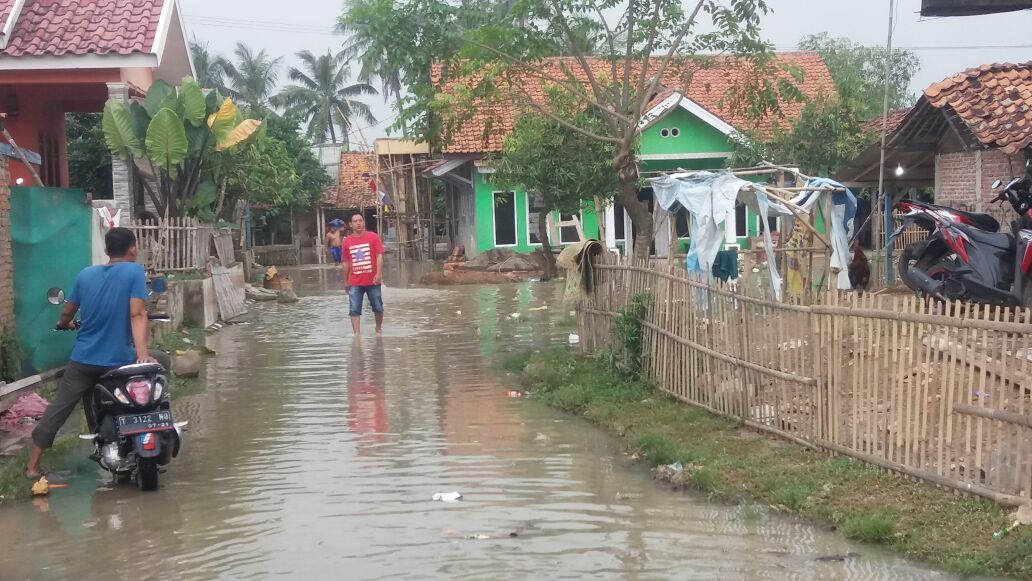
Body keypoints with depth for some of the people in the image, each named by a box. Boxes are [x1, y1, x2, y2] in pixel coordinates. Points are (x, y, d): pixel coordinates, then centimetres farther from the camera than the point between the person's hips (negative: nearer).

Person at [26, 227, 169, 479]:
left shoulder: (86, 274, 8)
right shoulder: (134, 271, -6)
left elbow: (67, 312, 17)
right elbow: (137, 314, -17)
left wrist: (63, 324, 40)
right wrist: (142, 354, -24)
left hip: (83, 359, 4)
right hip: (118, 360, -4)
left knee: (57, 409, 12)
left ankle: (32, 465, 12)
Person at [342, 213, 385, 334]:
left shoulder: (373, 237, -2)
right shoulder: (347, 241, 5)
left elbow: (379, 256, -7)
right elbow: (346, 262, 11)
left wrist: (378, 274, -18)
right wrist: (345, 281, 11)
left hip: (372, 281, -1)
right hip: (355, 283, 1)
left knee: (378, 307, 11)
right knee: (354, 310, -6)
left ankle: (379, 328, 33)